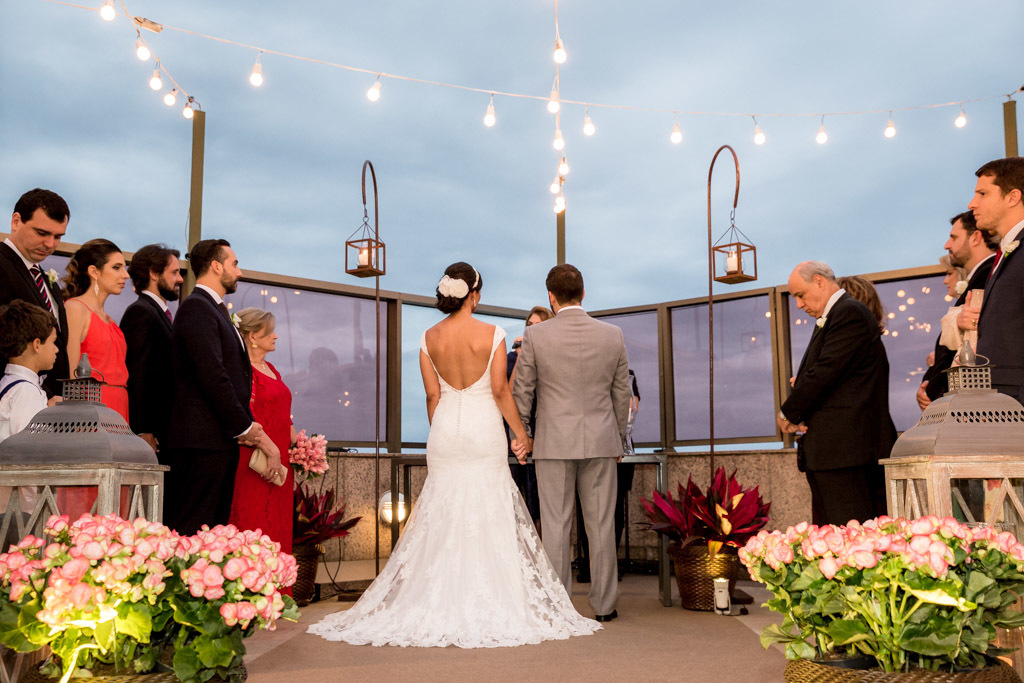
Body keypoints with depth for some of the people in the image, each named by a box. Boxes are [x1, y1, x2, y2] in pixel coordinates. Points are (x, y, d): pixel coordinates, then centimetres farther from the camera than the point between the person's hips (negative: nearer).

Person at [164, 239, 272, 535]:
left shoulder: (214, 310, 22)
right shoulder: (197, 307, -9)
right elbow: (211, 374, -18)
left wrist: (247, 427, 7)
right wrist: (243, 427, -12)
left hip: (222, 441, 10)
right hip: (203, 441, -10)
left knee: (216, 528, 9)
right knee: (191, 532, -9)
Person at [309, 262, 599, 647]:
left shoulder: (429, 338, 2)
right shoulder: (491, 334, -7)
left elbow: (432, 395, 5)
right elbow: (500, 391, -8)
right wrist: (521, 434, 1)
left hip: (445, 429, 3)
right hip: (484, 429, -3)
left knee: (442, 514, 9)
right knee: (488, 514, 3)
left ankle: (442, 604, 12)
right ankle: (490, 604, 6)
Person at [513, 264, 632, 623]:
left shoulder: (535, 336, -6)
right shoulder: (612, 335, 1)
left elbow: (522, 392, -1)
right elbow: (621, 393, 8)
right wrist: (619, 436, 19)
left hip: (554, 442, -2)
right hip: (601, 441, 2)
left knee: (555, 525, 4)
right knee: (601, 524, 8)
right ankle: (604, 605, 16)